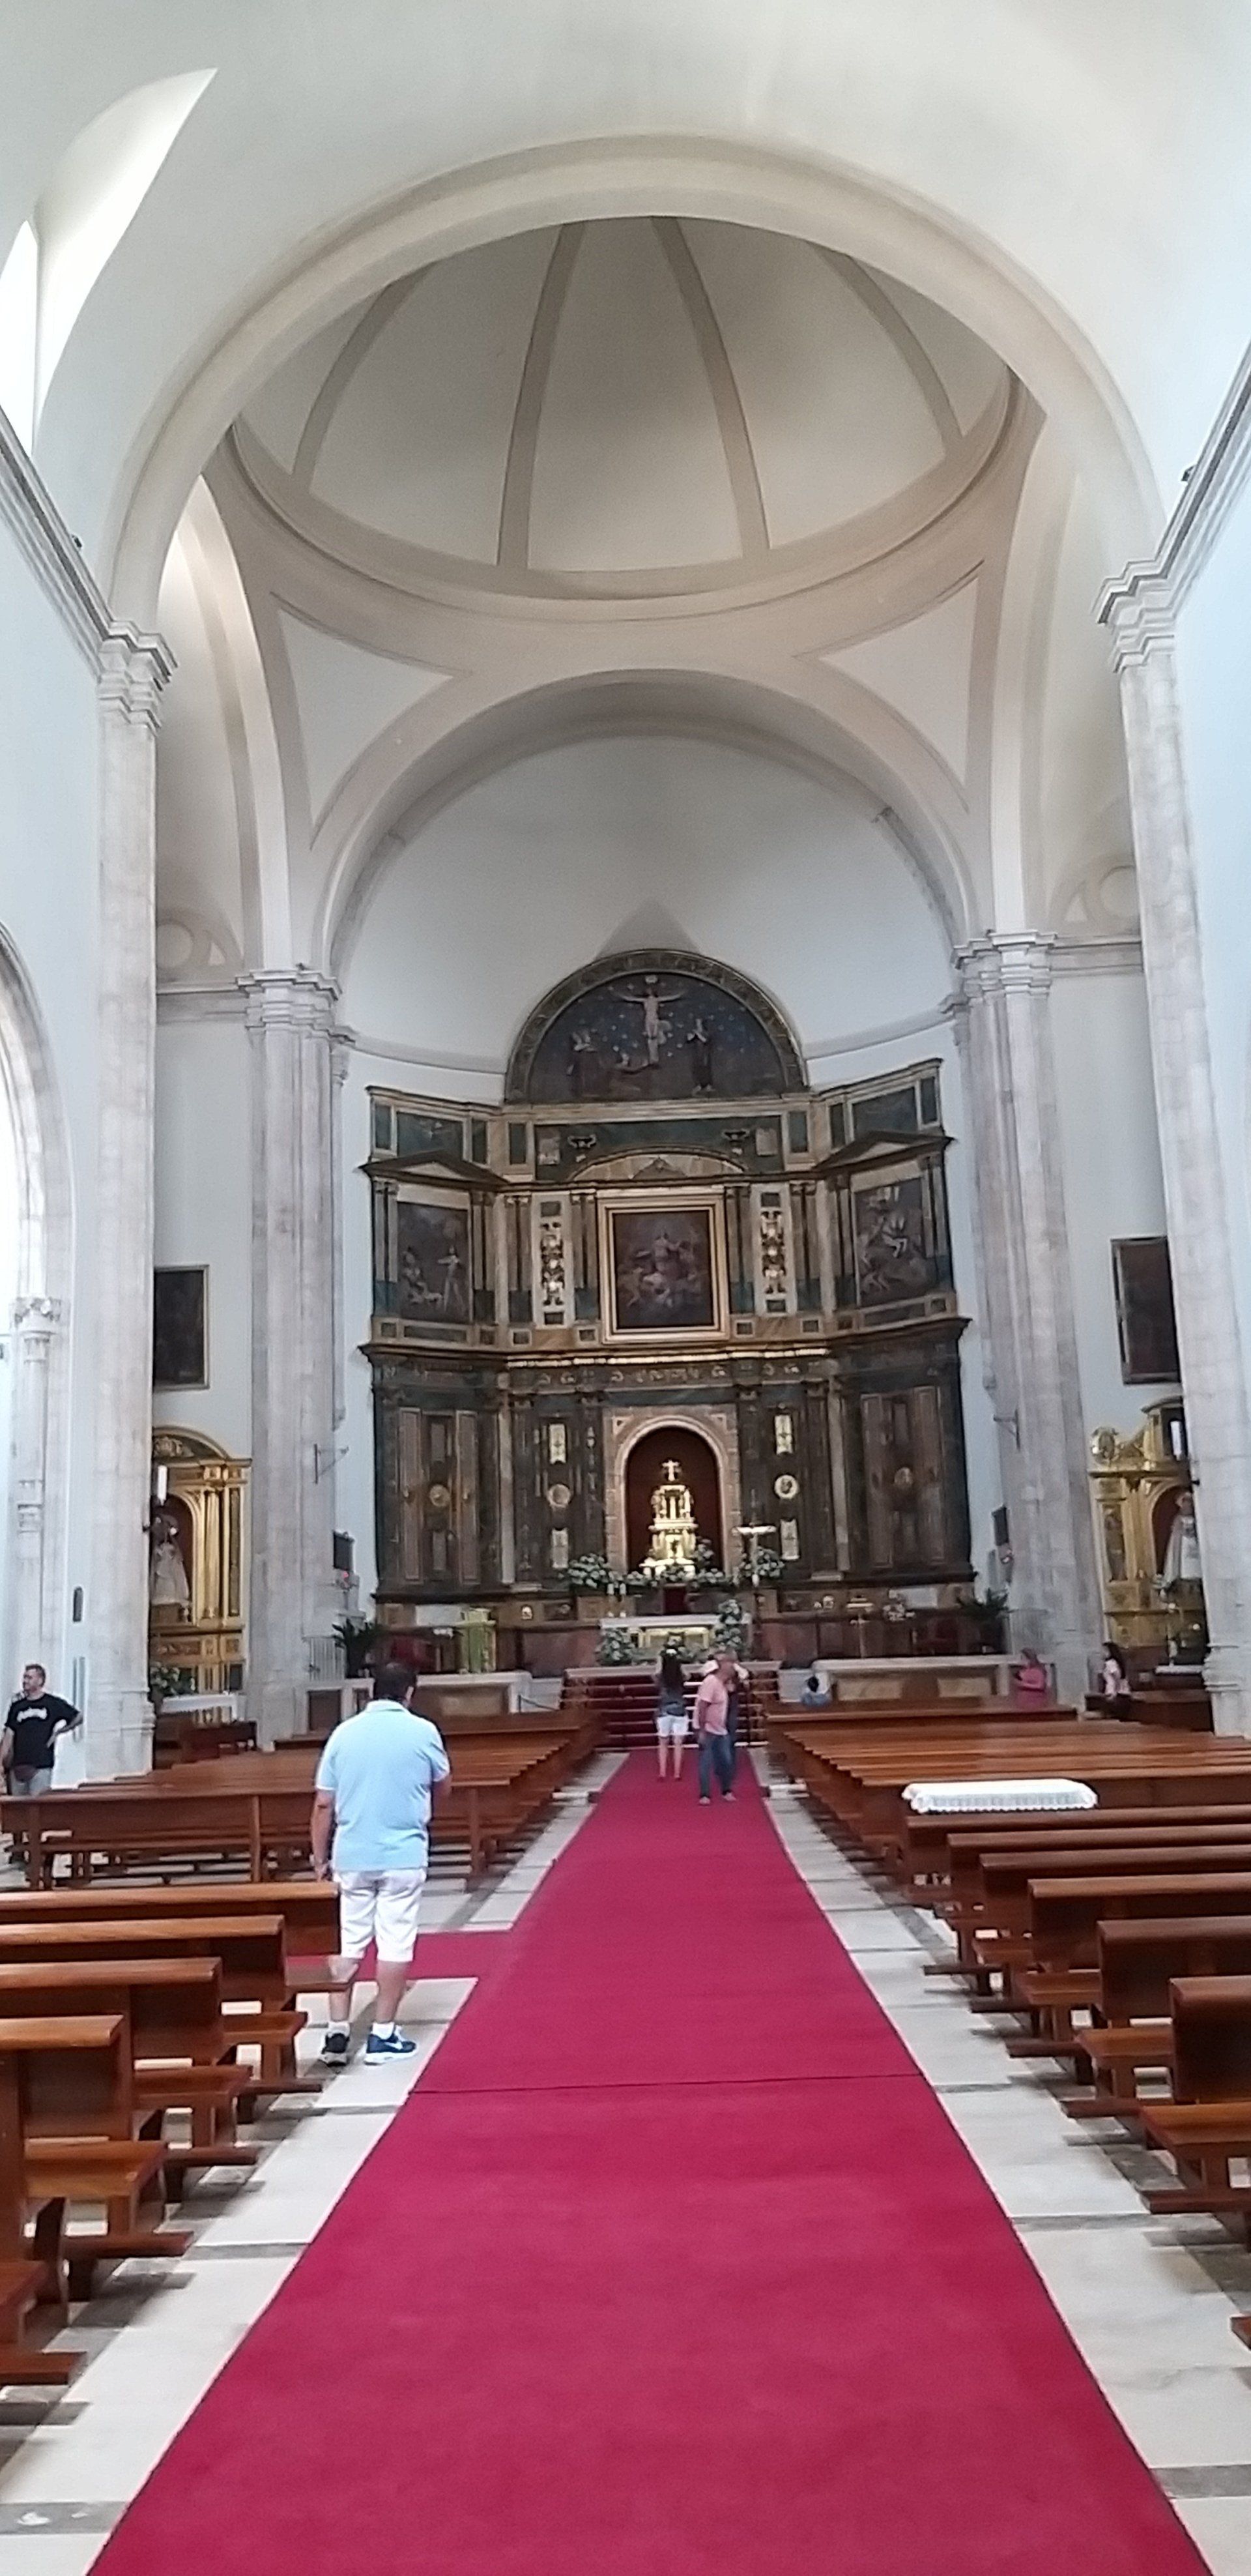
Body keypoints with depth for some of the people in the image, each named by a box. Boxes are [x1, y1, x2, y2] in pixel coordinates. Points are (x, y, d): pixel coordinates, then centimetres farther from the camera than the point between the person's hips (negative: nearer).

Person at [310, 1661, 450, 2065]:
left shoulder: (344, 1733, 1)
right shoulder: (423, 1732, -5)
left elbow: (323, 1804, 1)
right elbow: (443, 1783, 11)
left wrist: (320, 1859, 9)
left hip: (351, 1857, 3)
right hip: (403, 1855, -2)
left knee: (348, 1945, 11)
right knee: (395, 1945, 5)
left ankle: (337, 2033, 10)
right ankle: (383, 2035, 10)